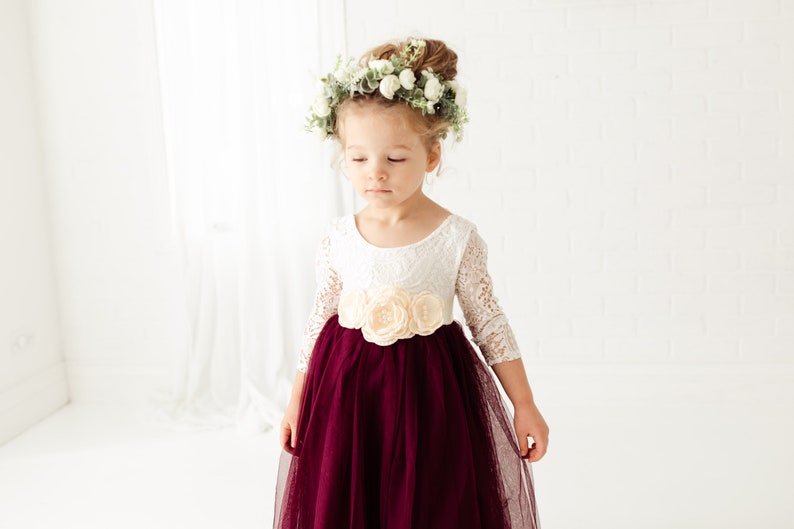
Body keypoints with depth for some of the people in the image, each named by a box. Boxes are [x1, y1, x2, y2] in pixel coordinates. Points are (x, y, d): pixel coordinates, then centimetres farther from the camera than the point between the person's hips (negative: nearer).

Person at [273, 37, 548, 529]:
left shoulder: (457, 238, -10)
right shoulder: (339, 237, -2)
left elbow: (490, 324, -4)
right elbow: (320, 320, 7)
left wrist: (525, 407, -1)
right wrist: (297, 401, 10)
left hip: (428, 394, -2)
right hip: (345, 394, 2)